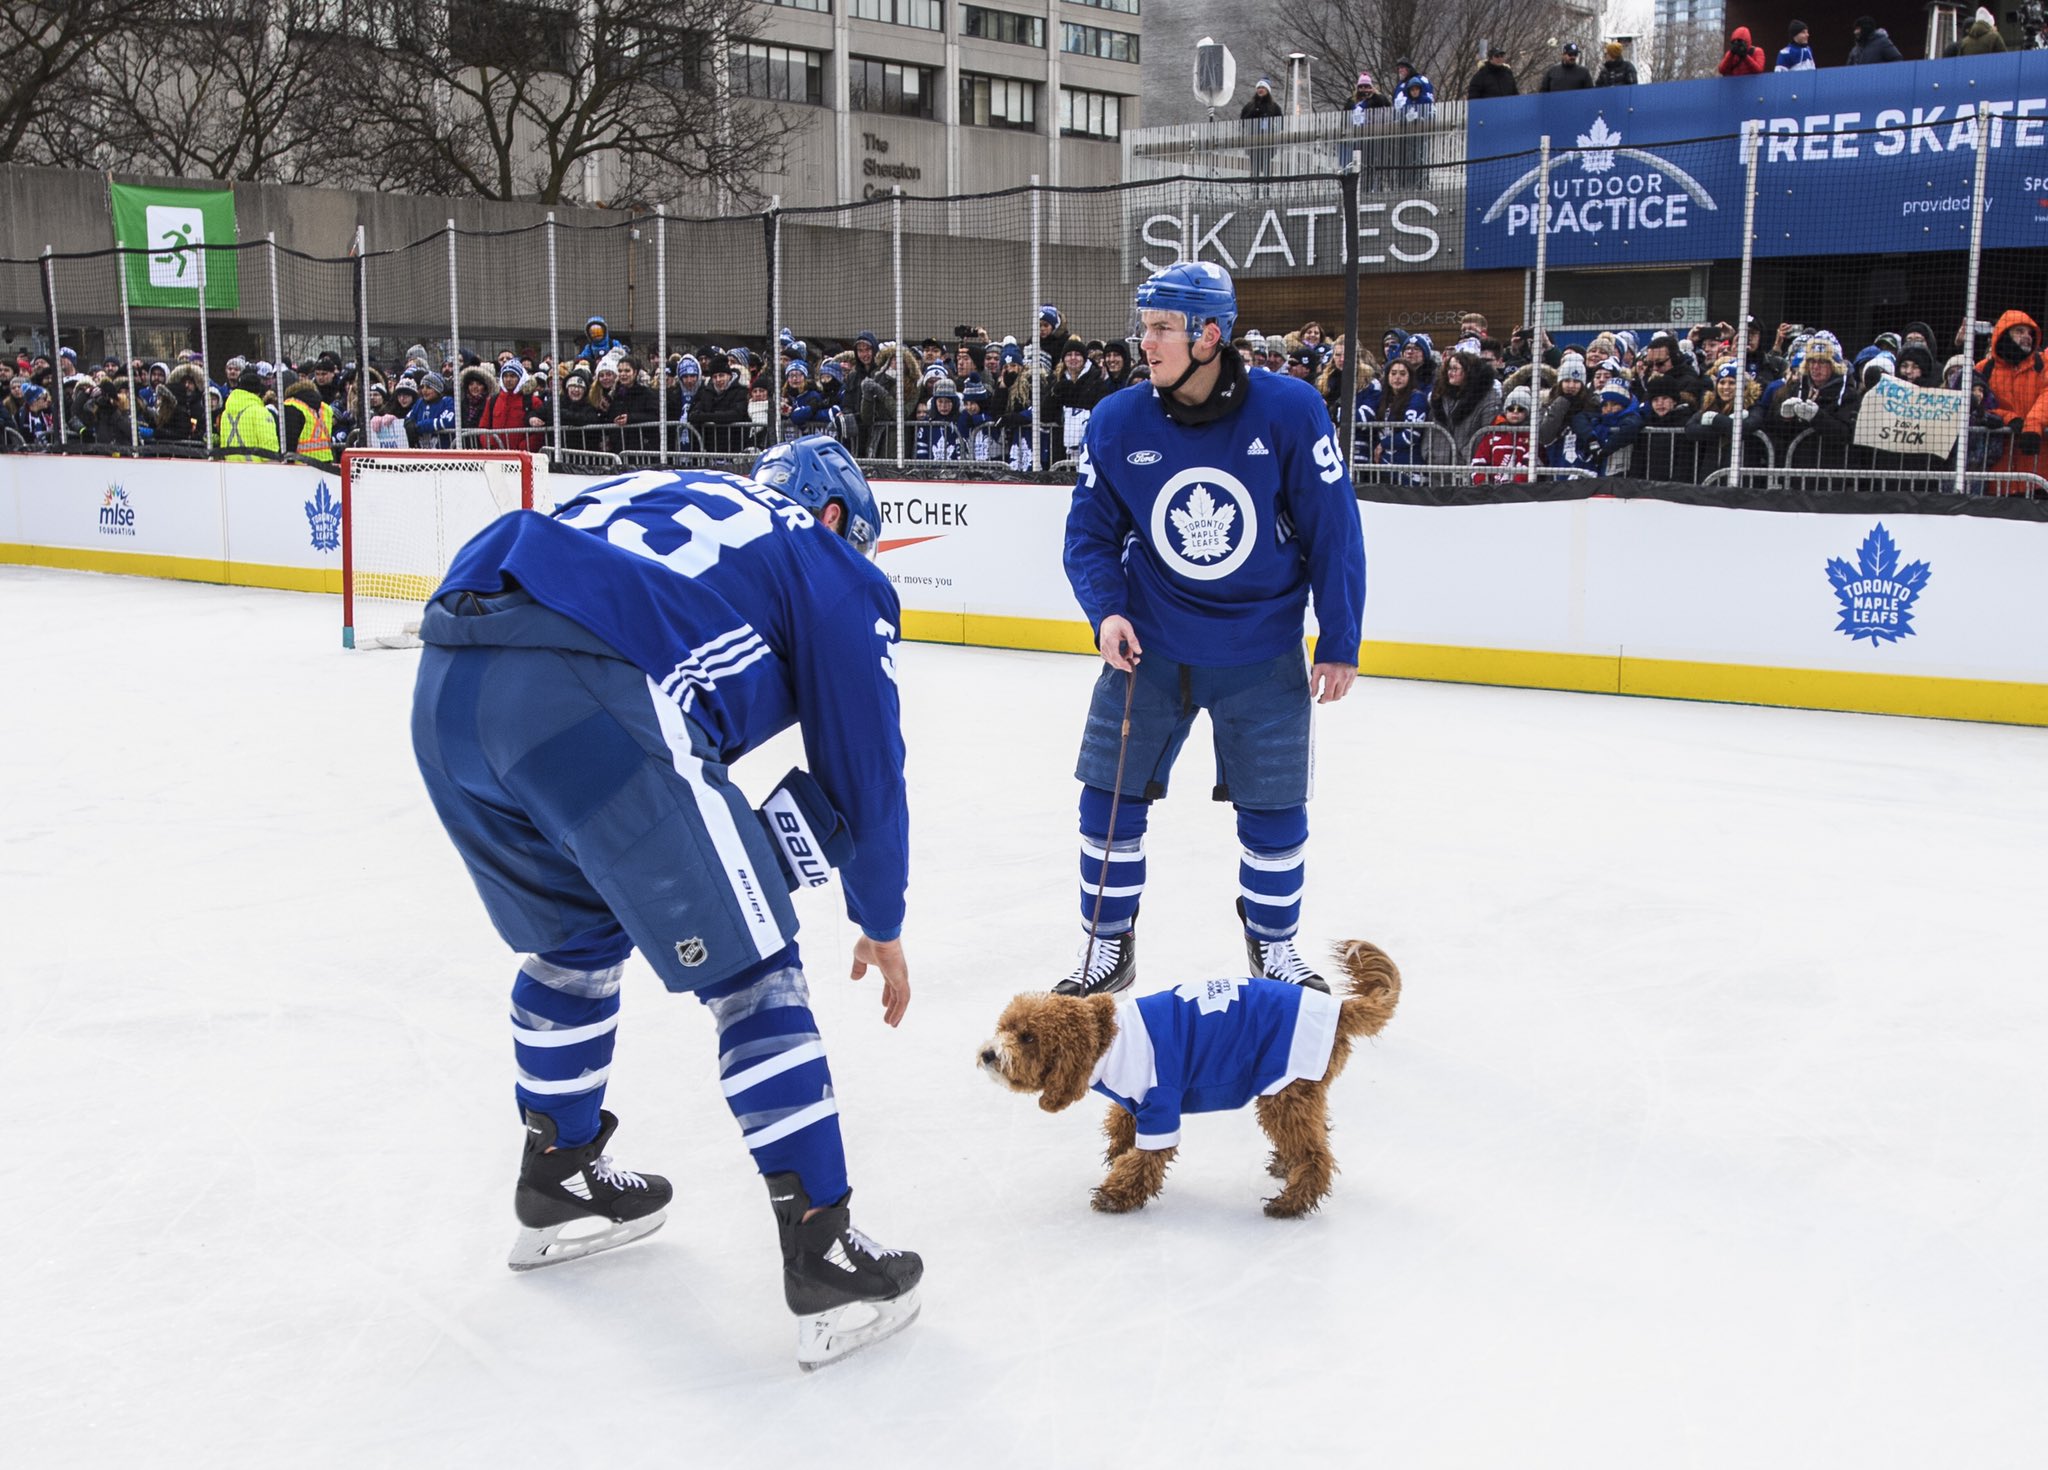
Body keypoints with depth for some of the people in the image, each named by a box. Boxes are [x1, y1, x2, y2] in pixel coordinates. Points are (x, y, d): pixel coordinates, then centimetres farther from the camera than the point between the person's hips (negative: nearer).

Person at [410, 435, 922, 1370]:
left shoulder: (656, 492, 37)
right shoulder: (829, 567, 20)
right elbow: (864, 760, 21)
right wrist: (881, 926, 33)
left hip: (445, 684, 7)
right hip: (587, 700, -7)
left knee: (575, 935, 29)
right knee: (751, 971, 6)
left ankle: (559, 1183, 45)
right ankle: (825, 1264, 9)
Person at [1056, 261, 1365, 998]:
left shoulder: (1289, 410, -14)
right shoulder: (1117, 422, -8)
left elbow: (1332, 531, -8)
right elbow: (1090, 534, 2)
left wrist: (1339, 645, -5)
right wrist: (1107, 612, -16)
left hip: (1261, 654, -1)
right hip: (1148, 644, 2)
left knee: (1274, 809, 7)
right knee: (1109, 795, 1)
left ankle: (1274, 947, 30)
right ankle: (1108, 947, 21)